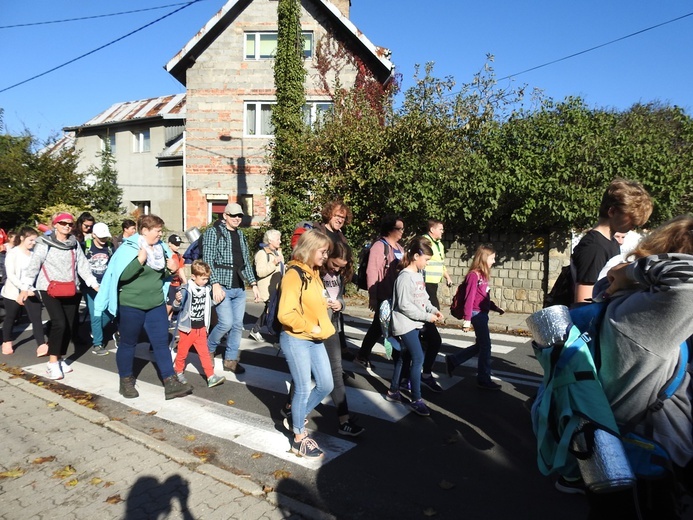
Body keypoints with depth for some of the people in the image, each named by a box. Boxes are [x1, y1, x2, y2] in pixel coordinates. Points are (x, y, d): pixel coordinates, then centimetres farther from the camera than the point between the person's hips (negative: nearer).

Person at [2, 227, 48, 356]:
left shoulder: (35, 253, 2)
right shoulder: (13, 253, -7)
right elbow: (10, 275, -13)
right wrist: (23, 288, -24)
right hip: (14, 291, -1)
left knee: (36, 318, -10)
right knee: (10, 318, 15)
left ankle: (41, 346, -16)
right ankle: (6, 342, 37)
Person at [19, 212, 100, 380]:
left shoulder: (74, 243, 11)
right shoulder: (45, 243, -1)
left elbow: (82, 265, 8)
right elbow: (33, 265, -6)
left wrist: (95, 284, 2)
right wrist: (25, 288, -14)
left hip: (70, 290, 5)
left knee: (70, 326, 4)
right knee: (59, 323, -18)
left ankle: (59, 359, 20)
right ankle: (52, 363, -7)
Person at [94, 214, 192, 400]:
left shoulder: (160, 247, 6)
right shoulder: (128, 249, -14)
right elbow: (121, 275, -23)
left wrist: (170, 268, -3)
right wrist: (140, 260, -28)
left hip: (156, 304, 6)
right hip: (131, 306, -5)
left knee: (161, 343, 3)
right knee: (128, 344, 9)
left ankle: (171, 383, 5)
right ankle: (126, 381, 27)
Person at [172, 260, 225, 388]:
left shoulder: (206, 289, 3)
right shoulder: (186, 289, -17)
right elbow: (177, 305, -20)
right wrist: (177, 301, -40)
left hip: (201, 328, 5)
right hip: (188, 328, -4)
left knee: (204, 352, 5)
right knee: (183, 352, 12)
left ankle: (211, 377, 5)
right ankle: (178, 372, 35)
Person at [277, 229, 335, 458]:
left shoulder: (314, 273, 10)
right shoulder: (294, 274, -18)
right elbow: (286, 314, -24)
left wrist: (323, 327, 8)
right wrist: (310, 328, -19)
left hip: (315, 340, 8)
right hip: (296, 340, -8)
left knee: (326, 385, 13)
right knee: (304, 389, 2)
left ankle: (297, 417, 36)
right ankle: (299, 439, 21)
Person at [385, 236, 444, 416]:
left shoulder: (419, 274, 9)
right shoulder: (405, 277, -19)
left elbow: (423, 298, 17)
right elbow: (404, 305, -22)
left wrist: (433, 310, 0)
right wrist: (426, 316, -18)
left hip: (414, 324, 9)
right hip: (405, 324, -9)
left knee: (403, 357, 17)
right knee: (418, 359, -9)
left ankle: (393, 391, 30)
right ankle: (416, 400, 1)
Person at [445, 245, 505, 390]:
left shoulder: (483, 275, 12)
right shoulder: (474, 275, -16)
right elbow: (469, 298, -19)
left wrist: (496, 308, 8)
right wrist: (467, 319, -20)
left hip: (483, 314, 9)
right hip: (477, 314, -9)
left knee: (480, 345, 17)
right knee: (485, 345, 0)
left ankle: (452, 360, 29)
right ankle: (484, 380, 13)